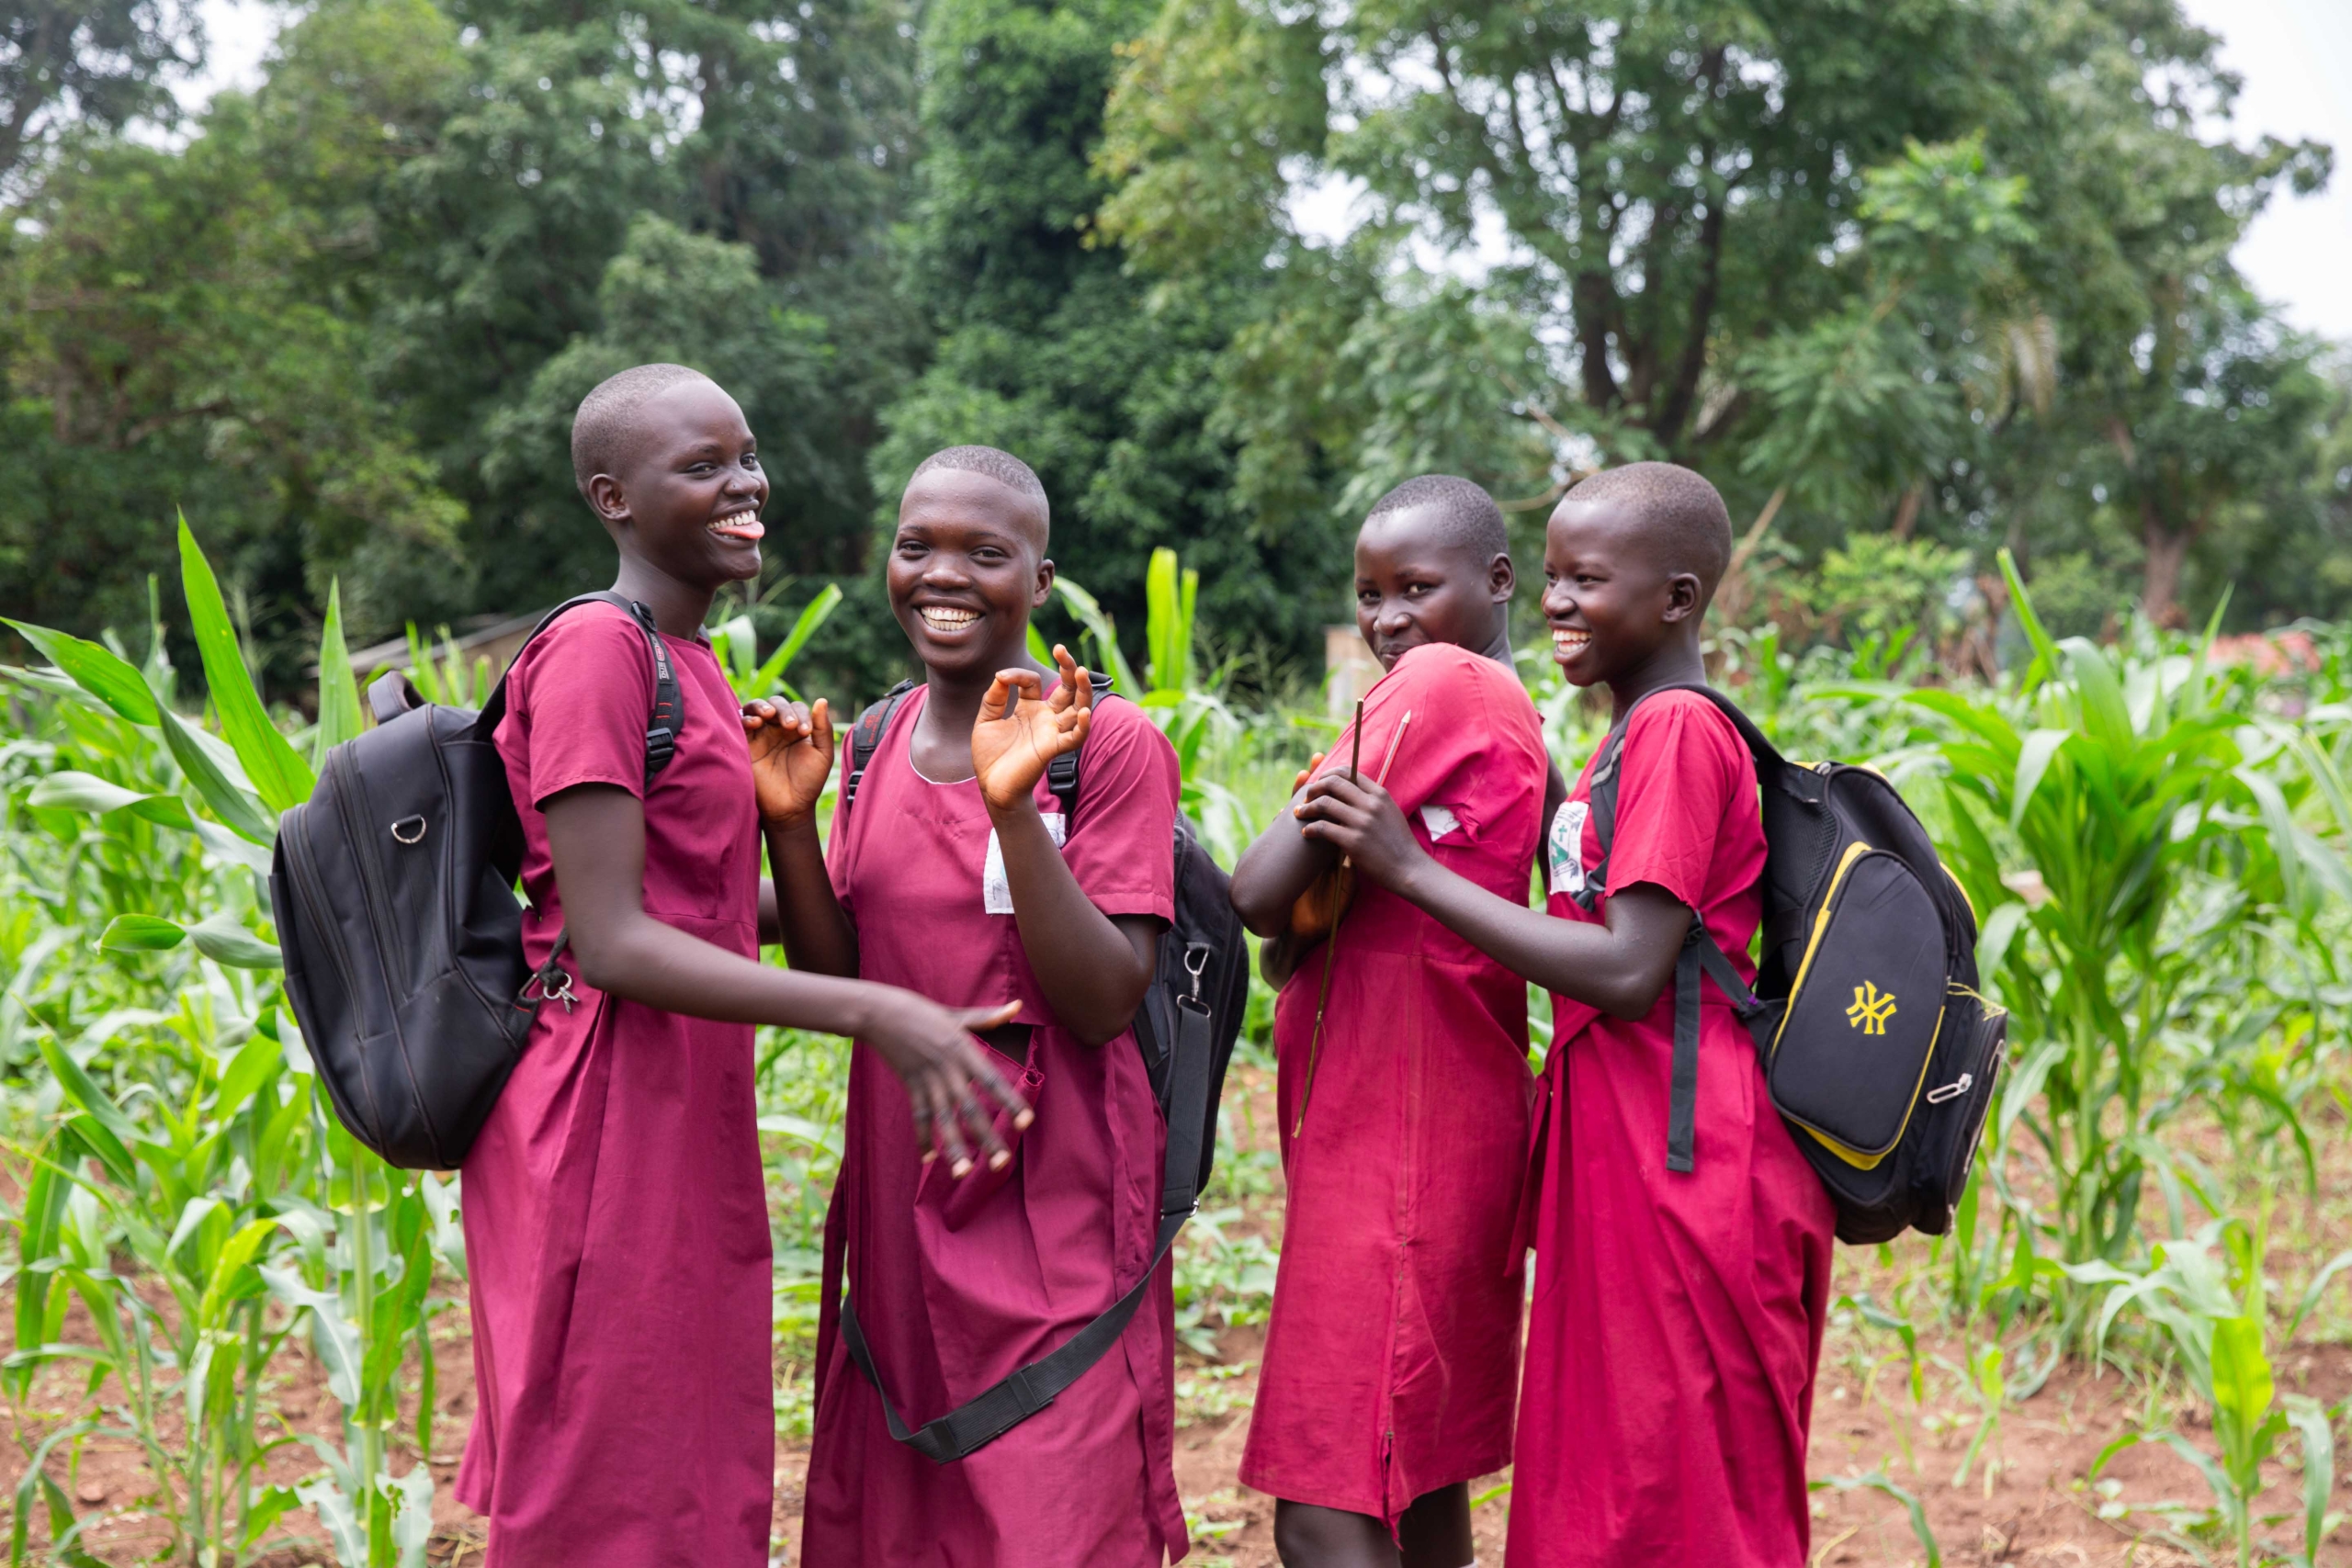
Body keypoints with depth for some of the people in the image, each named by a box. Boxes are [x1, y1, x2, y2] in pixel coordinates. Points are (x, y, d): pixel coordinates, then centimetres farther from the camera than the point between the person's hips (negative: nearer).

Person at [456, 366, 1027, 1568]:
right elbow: (611, 941, -21)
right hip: (607, 1121, -9)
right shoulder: (593, 650, -15)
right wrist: (869, 1012, -26)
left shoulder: (686, 659, 13)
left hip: (688, 1117, 9)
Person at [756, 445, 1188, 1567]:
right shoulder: (874, 744, 6)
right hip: (895, 1197, 5)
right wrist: (793, 819, -7)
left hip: (1051, 1216, -5)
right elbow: (840, 986, 6)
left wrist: (1012, 806, -26)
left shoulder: (1111, 745, -10)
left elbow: (1107, 1004, -17)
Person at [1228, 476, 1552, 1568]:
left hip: (1388, 1141, -10)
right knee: (1425, 1476, 18)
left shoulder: (1438, 682, -14)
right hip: (1456, 1132, 10)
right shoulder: (1518, 720, 14)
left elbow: (1261, 894, -19)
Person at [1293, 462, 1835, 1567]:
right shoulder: (1641, 736, 16)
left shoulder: (1677, 733, -14)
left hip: (1683, 1174, -10)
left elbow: (1629, 971, -23)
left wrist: (1411, 868, -20)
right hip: (1621, 1160, 10)